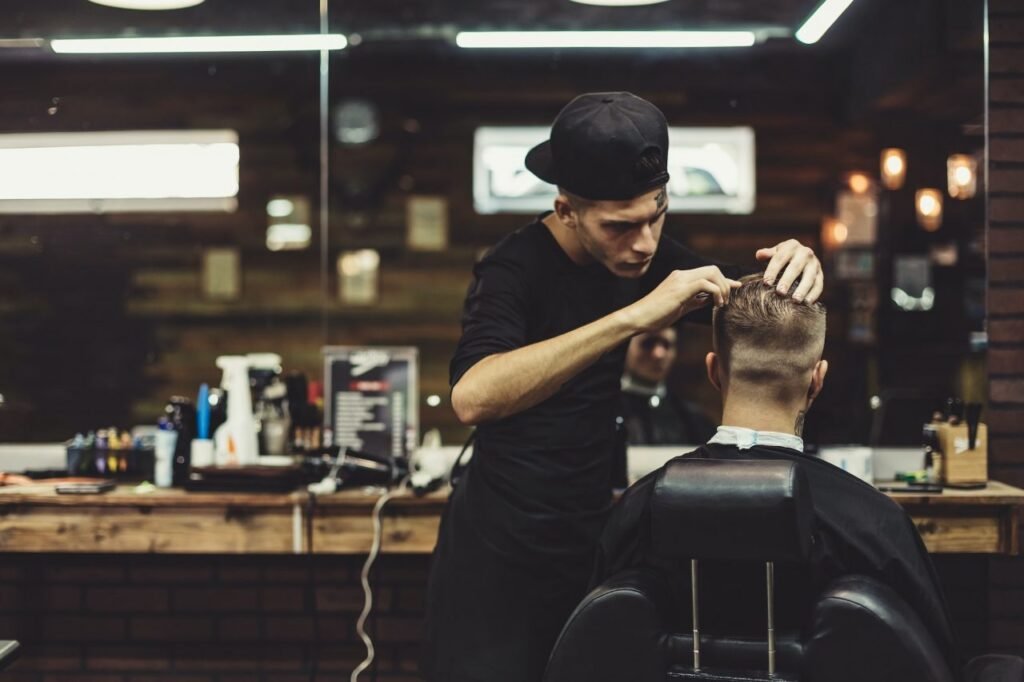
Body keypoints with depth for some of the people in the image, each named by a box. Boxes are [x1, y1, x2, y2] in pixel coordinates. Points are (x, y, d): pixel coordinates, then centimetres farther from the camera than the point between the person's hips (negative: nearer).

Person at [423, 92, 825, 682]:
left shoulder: (639, 249, -1)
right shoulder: (515, 268, -20)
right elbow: (472, 397, -38)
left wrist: (794, 267, -18)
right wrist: (634, 316, -42)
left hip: (592, 538, 6)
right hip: (499, 550, -6)